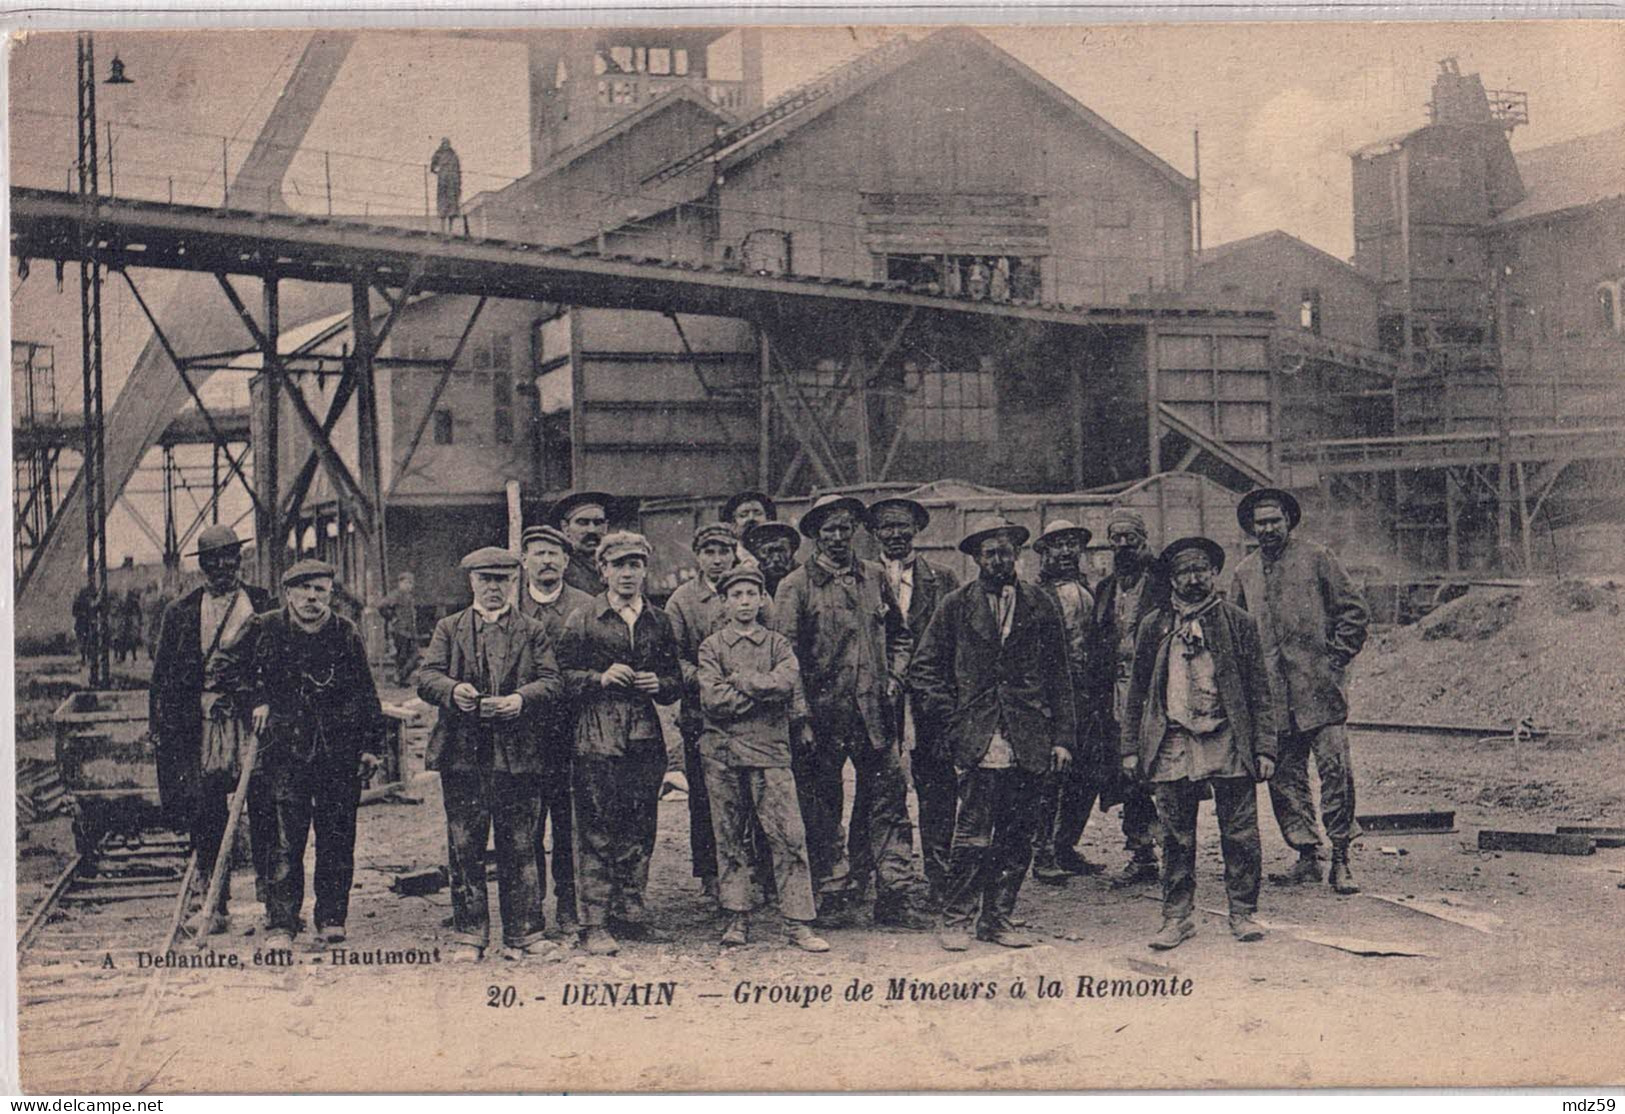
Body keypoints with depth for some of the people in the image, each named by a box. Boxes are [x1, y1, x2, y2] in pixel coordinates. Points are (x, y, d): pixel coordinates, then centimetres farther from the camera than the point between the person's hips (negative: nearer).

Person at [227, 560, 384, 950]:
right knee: (286, 841, -5)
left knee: (337, 840, 4)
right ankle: (280, 925, -2)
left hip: (340, 753, 1)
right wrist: (257, 699, 4)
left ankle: (332, 920, 12)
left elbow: (366, 694, 10)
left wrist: (370, 745, 5)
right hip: (286, 751, -1)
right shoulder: (266, 630, 2)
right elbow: (227, 662, 16)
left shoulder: (347, 635, 6)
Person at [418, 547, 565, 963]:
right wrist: (453, 691, -18)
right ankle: (469, 937, 11)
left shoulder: (532, 632, 11)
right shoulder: (449, 629, 13)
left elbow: (551, 682, 2)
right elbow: (426, 676, 3)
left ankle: (523, 935, 10)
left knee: (519, 850, 3)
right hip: (462, 753, 1)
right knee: (465, 850, 3)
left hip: (517, 755, 0)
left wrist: (520, 700, -18)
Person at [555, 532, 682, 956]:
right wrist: (601, 678, -14)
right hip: (596, 740, -4)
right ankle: (594, 924, -1)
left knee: (639, 830, 7)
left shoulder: (659, 622, 14)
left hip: (645, 741, 4)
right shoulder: (581, 621, 2)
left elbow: (676, 681, 18)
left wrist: (658, 684, -3)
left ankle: (630, 912, 19)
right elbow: (562, 677, 0)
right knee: (596, 833, -4)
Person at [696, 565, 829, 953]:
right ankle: (736, 918, 13)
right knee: (730, 838, 4)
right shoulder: (711, 647, 9)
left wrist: (739, 681, -7)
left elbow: (787, 682, -10)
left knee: (789, 836, -6)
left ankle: (798, 923, -4)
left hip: (770, 749, 0)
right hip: (723, 752, 0)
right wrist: (764, 691, -6)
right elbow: (712, 700, -6)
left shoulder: (778, 644, 11)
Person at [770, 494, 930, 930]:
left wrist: (893, 678, 6)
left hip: (875, 710, 3)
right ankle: (832, 891, 15)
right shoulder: (796, 586, -1)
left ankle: (893, 897, 6)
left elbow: (900, 635, 21)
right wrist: (802, 712, -10)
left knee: (890, 800, 1)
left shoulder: (875, 578, 11)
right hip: (824, 713, -3)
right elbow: (785, 652, -4)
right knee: (823, 808, 5)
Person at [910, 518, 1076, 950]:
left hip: (1029, 745, 2)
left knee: (1016, 840, 4)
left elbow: (1060, 678, 11)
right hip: (978, 742, -2)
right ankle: (957, 920, 3)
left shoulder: (1039, 607, 11)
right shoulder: (956, 607, 7)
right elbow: (925, 668, 9)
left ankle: (998, 919, 14)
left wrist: (1062, 738, 5)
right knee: (973, 838, -7)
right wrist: (951, 717, -2)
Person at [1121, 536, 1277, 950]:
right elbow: (1138, 691, 13)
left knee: (1240, 835, 1)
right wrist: (1131, 747, 8)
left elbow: (1260, 690, 5)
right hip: (1172, 746, 1)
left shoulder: (1239, 623, 6)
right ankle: (1178, 917, 13)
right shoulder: (1154, 627, 10)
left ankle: (1243, 914, 13)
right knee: (1177, 839, 5)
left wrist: (1264, 748, -1)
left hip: (1229, 743, -1)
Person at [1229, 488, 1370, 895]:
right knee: (1284, 776, 5)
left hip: (1318, 688, -4)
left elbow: (1354, 611, 2)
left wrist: (1335, 657, -4)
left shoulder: (1317, 558, 3)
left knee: (1335, 769, -8)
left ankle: (1340, 860, -2)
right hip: (1272, 694, 4)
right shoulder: (1244, 573, 14)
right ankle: (1307, 857, 13)